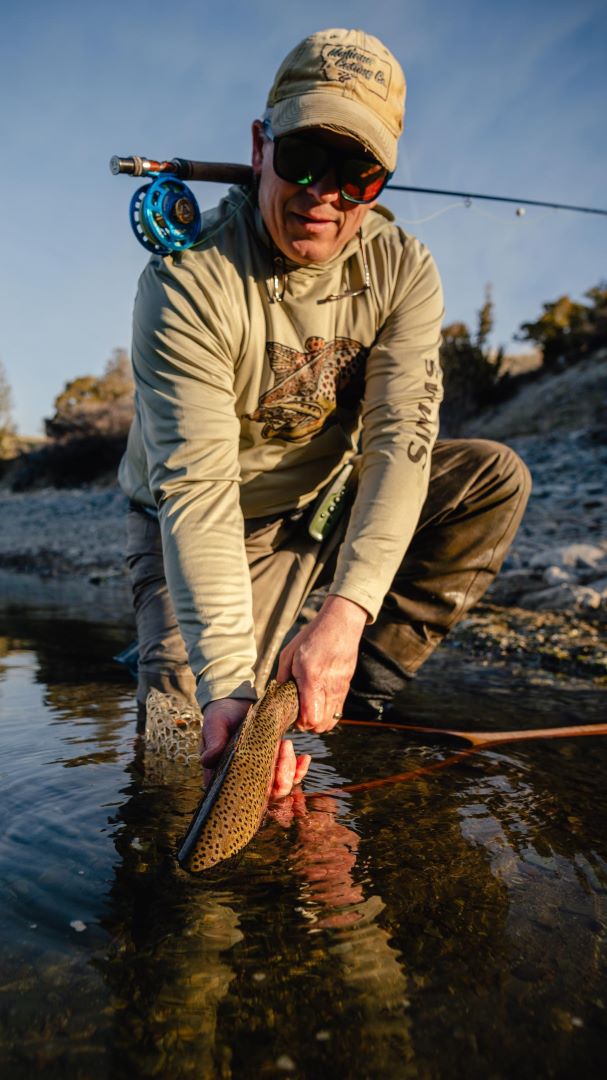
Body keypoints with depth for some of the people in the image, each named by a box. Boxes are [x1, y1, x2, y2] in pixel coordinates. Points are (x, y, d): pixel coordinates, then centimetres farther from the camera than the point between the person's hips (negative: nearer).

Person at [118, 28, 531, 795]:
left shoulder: (402, 270, -12)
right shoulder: (189, 280, -24)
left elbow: (401, 440, -23)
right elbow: (196, 487, -33)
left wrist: (345, 611, -37)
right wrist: (226, 683, -42)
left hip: (329, 500, 4)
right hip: (209, 525, -3)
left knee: (495, 477, -15)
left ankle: (360, 692, -10)